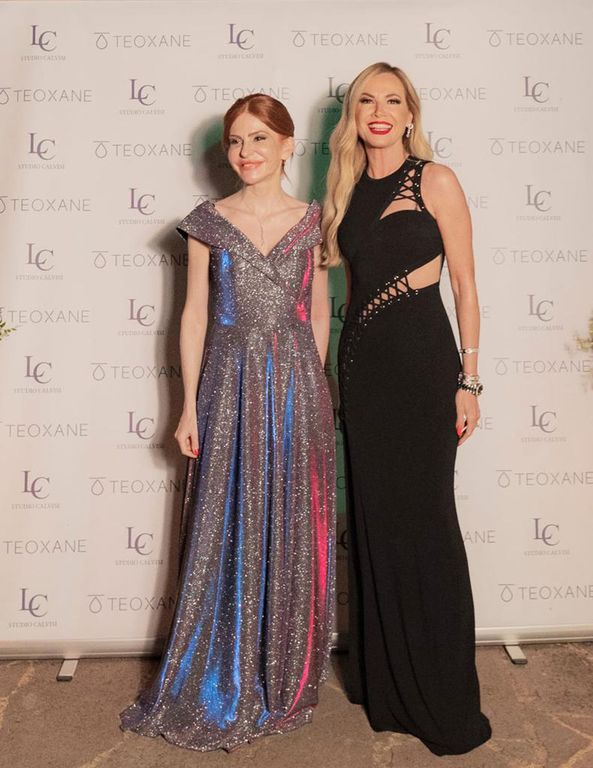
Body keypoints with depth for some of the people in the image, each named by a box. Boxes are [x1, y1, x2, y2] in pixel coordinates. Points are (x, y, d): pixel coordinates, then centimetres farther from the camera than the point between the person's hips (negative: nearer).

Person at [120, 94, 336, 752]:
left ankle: (286, 684, 28)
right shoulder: (209, 222, 3)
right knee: (229, 533, 5)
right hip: (230, 385, -1)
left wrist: (310, 389, 5)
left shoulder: (313, 220, 6)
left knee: (293, 535, 8)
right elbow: (194, 316, 2)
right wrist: (189, 406, -2)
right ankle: (221, 690, 25)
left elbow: (319, 313, 10)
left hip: (296, 388, 1)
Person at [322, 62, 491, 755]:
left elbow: (464, 282, -3)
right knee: (374, 519, 10)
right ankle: (382, 681, 27)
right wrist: (344, 372, 13)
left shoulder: (435, 181, 0)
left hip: (422, 359, -5)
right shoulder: (348, 190, 15)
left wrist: (468, 380, -8)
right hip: (362, 359, 5)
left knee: (424, 520, 0)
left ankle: (444, 702, 17)